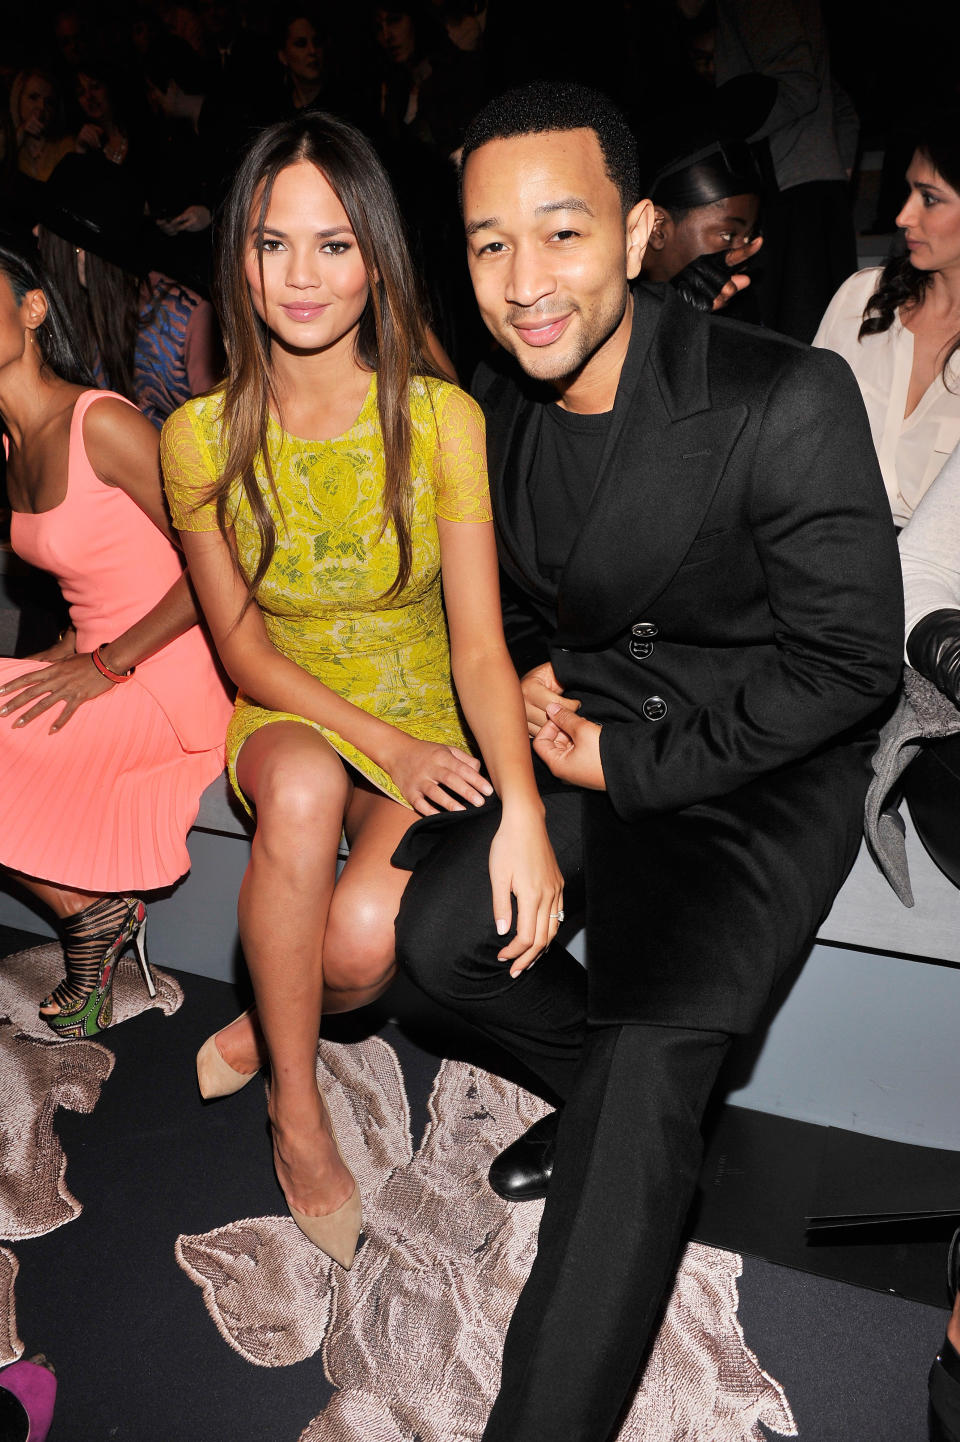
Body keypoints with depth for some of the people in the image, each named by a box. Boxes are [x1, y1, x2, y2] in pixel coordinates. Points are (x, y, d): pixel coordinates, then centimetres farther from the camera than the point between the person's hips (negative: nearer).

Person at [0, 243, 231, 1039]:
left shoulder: (99, 422, -16)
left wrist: (105, 664, -16)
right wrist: (73, 646, 1)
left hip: (168, 686, -8)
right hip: (101, 672, 8)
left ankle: (90, 909, 7)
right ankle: (93, 907, 10)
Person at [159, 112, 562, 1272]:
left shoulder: (443, 420, -10)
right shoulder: (201, 435, -7)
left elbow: (479, 643, -13)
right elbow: (243, 648, -4)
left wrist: (523, 806, -30)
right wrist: (379, 744, -19)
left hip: (426, 727, -1)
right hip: (286, 719, 1)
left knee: (365, 936, -30)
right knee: (303, 786, -36)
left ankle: (265, 1029, 8)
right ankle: (297, 1111, -14)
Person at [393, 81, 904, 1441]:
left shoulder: (787, 399, -21)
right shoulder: (496, 405, 0)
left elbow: (852, 656, -16)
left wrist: (632, 762, -15)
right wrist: (530, 672, -4)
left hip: (763, 769, -6)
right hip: (589, 733, 7)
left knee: (644, 1086, -20)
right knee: (436, 932, -3)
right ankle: (618, 1102, 24)